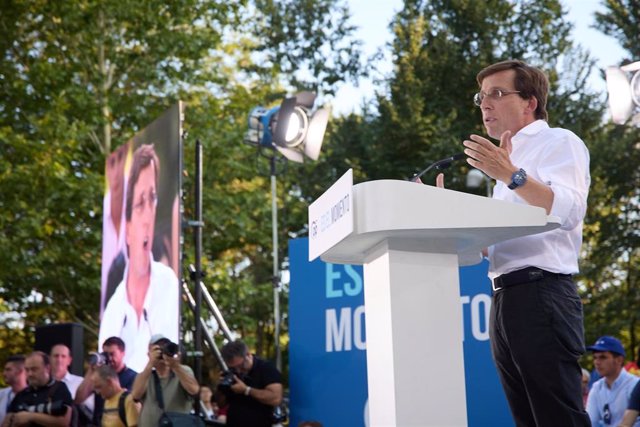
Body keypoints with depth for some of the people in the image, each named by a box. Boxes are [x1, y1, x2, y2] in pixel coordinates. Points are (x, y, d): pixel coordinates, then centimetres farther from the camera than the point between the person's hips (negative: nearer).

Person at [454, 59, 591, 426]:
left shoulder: (558, 142, 2)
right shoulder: (511, 158, 26)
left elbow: (569, 211, -17)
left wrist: (510, 175, -23)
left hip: (542, 294, -9)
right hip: (506, 299, 9)